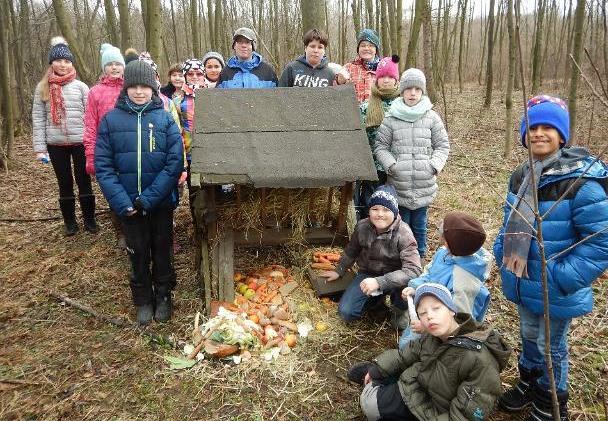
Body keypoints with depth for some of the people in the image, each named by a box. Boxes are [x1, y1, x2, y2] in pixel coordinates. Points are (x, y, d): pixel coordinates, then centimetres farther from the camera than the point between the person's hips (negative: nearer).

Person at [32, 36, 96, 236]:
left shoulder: (81, 86, 2)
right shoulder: (43, 88, 4)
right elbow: (38, 118, 3)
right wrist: (39, 148, -3)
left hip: (80, 142, -1)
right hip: (56, 144, 1)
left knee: (84, 181, 6)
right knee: (65, 183, 11)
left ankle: (89, 219, 20)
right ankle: (70, 222, 23)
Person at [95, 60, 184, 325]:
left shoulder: (165, 119, -6)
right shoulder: (111, 119, -3)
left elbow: (175, 163, -11)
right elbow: (103, 166, -6)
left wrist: (149, 198, -18)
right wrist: (122, 202, -17)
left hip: (161, 202, 0)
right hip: (128, 204, 1)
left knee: (162, 250, 14)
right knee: (138, 253, 14)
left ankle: (163, 296, 35)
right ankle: (143, 300, 33)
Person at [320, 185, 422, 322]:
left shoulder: (403, 234, -25)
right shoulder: (362, 227, -12)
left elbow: (413, 270, -35)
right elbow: (351, 251, 10)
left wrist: (379, 282, -43)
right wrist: (338, 271, 18)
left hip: (394, 278, -3)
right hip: (367, 274, 4)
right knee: (347, 312, -13)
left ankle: (401, 310, 1)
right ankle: (377, 298, 18)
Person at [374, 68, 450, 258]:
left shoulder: (432, 117, 1)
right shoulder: (391, 118, -2)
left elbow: (442, 145, 7)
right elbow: (381, 146, 3)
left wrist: (434, 165, -6)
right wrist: (390, 165, -10)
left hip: (424, 185, 1)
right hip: (399, 185, -1)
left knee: (419, 225, 14)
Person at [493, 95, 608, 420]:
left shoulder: (580, 181, -23)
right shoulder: (521, 176, 0)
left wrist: (561, 278, -24)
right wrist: (501, 253, 2)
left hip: (555, 290, -6)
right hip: (525, 283, 6)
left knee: (550, 347, 14)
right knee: (529, 336, 25)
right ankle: (528, 385, 50)